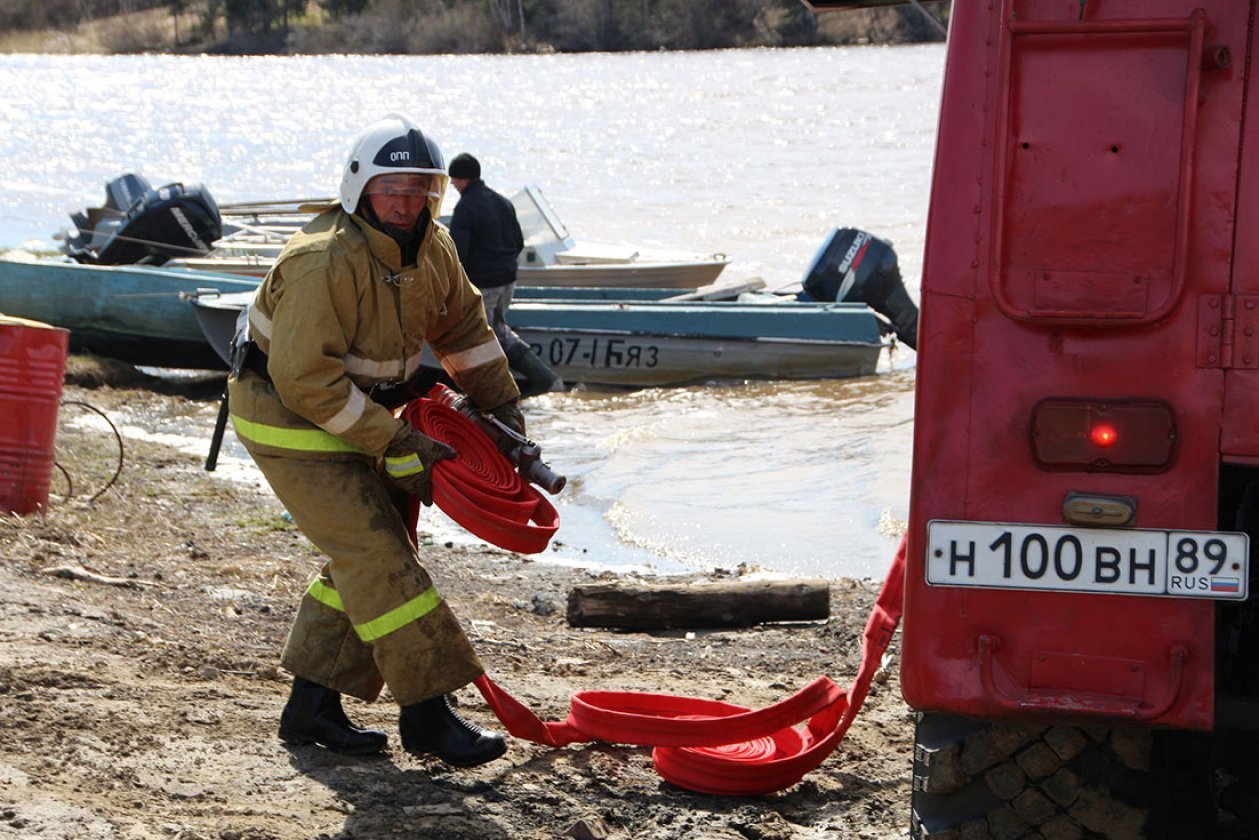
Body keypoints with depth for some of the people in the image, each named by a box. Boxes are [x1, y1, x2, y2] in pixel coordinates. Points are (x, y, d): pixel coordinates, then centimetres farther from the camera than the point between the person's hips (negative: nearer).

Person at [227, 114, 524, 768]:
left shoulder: (431, 250, -2)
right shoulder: (324, 262, -29)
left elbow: (464, 328, 16)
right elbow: (306, 378, -30)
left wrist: (503, 408, 12)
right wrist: (396, 444, -28)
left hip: (357, 413, 9)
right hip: (288, 418, -9)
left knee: (365, 556, 9)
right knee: (375, 555, -14)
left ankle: (312, 705, 16)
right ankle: (426, 713, -10)